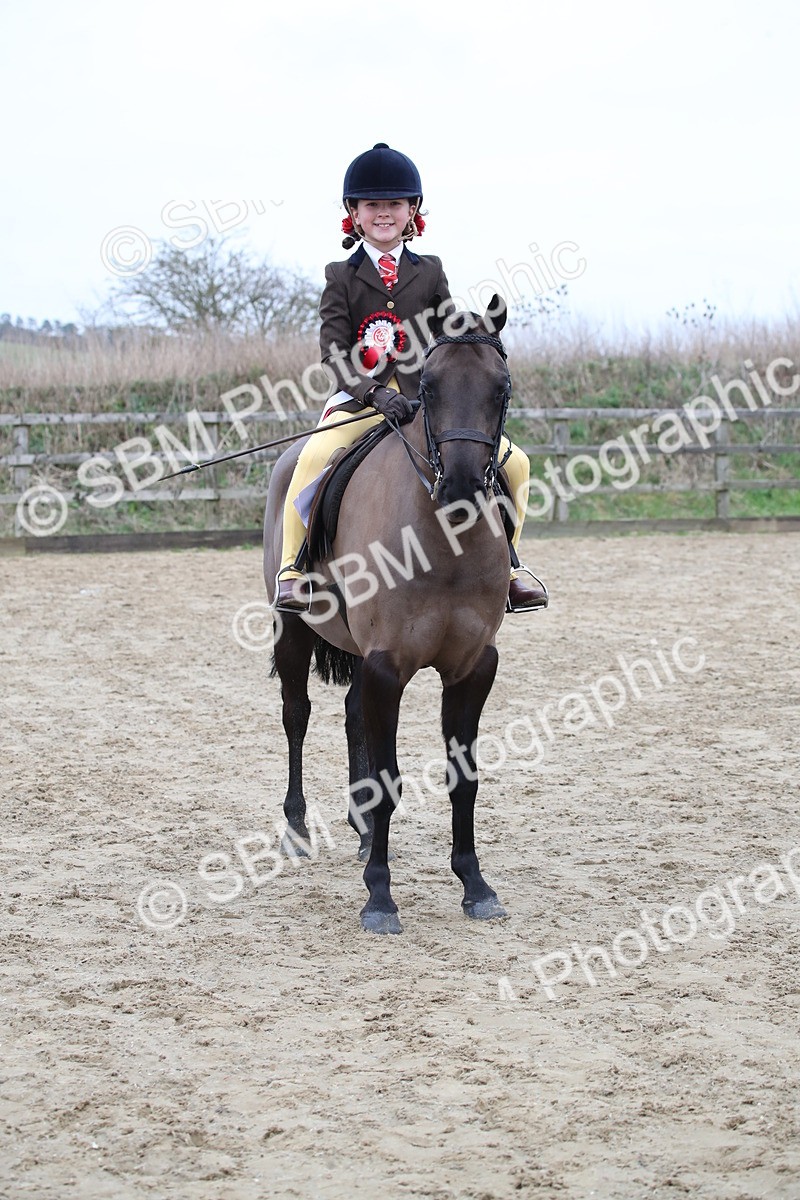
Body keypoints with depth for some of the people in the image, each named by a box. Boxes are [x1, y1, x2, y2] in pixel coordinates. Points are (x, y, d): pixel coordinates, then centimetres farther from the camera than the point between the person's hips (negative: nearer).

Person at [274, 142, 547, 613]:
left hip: (427, 399, 3)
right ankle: (292, 567, -19)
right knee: (315, 456, -34)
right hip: (360, 399, -3)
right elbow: (334, 350, -5)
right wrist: (375, 393, -22)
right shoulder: (341, 277, 5)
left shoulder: (430, 272, 13)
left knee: (514, 462, -9)